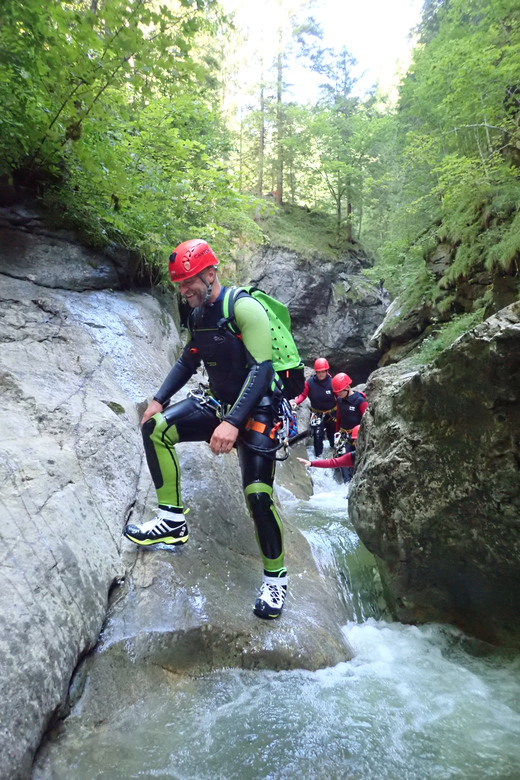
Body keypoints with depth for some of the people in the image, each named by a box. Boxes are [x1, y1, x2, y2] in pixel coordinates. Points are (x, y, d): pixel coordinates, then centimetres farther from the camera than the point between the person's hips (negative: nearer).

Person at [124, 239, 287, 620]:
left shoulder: (244, 307, -19)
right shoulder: (199, 313, 7)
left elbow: (261, 370, -25)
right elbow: (188, 362, 17)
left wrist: (233, 422, -33)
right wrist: (159, 400, 5)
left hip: (257, 409, -7)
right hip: (219, 402, 8)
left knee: (258, 494, -17)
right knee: (155, 428, -10)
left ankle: (276, 577, 7)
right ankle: (172, 521, -1)